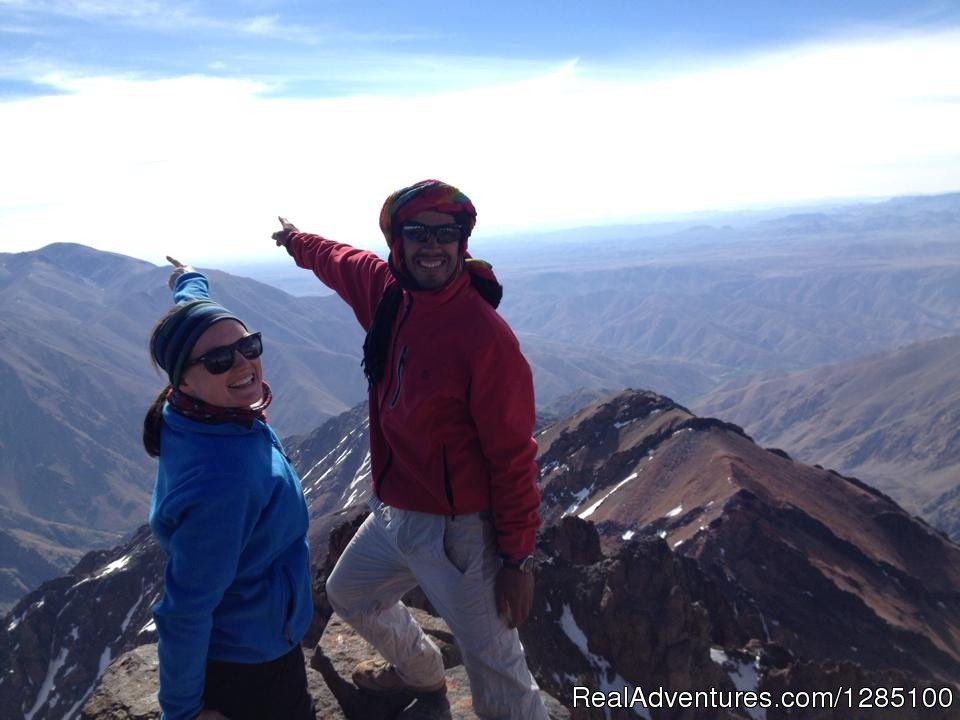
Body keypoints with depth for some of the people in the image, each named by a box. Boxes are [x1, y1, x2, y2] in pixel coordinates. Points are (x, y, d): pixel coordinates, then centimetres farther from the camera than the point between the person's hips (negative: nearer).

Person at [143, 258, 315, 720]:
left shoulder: (193, 413, -14)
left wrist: (189, 281, 27)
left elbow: (194, 321, 8)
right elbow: (186, 611, -30)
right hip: (249, 664, -8)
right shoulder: (219, 478, -39)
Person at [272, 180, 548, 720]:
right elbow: (338, 260, 20)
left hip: (458, 532, -8)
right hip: (392, 513, 8)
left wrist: (518, 558, -16)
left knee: (498, 677, -4)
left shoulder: (487, 337, -24)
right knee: (349, 596, 30)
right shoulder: (386, 291, -4)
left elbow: (513, 455, -20)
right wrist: (296, 240, 39)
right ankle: (419, 672, 58)